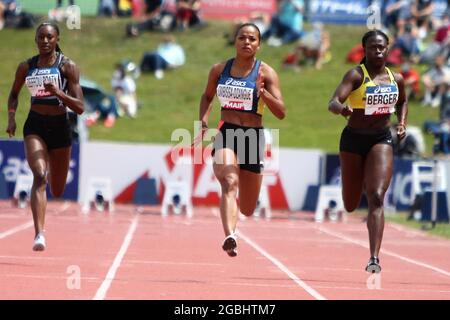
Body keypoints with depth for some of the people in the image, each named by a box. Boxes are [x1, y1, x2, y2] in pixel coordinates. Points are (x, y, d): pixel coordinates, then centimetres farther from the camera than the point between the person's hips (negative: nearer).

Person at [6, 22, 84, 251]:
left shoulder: (67, 66, -5)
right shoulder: (26, 67, 2)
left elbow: (80, 108, -8)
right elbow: (14, 94, 21)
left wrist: (59, 93, -24)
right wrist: (11, 117, 3)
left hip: (59, 127, 0)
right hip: (35, 126, 0)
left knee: (57, 191, 12)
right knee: (39, 176, -24)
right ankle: (39, 235, -31)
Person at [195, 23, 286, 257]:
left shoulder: (266, 73, -2)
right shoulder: (219, 69, 5)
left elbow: (281, 112, -9)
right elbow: (207, 97, 23)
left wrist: (262, 92, -25)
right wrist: (204, 124, 6)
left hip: (253, 137, 0)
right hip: (226, 135, 0)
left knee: (247, 209, 10)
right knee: (229, 183, -30)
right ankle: (229, 237, -46)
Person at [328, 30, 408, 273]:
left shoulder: (396, 79, 1)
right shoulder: (357, 75, -12)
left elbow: (402, 102, 24)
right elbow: (333, 102, -26)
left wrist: (402, 123, 6)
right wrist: (341, 109, -49)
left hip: (381, 139, 1)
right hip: (354, 139, -1)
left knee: (376, 198, -16)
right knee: (350, 205, 13)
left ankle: (374, 258, -20)